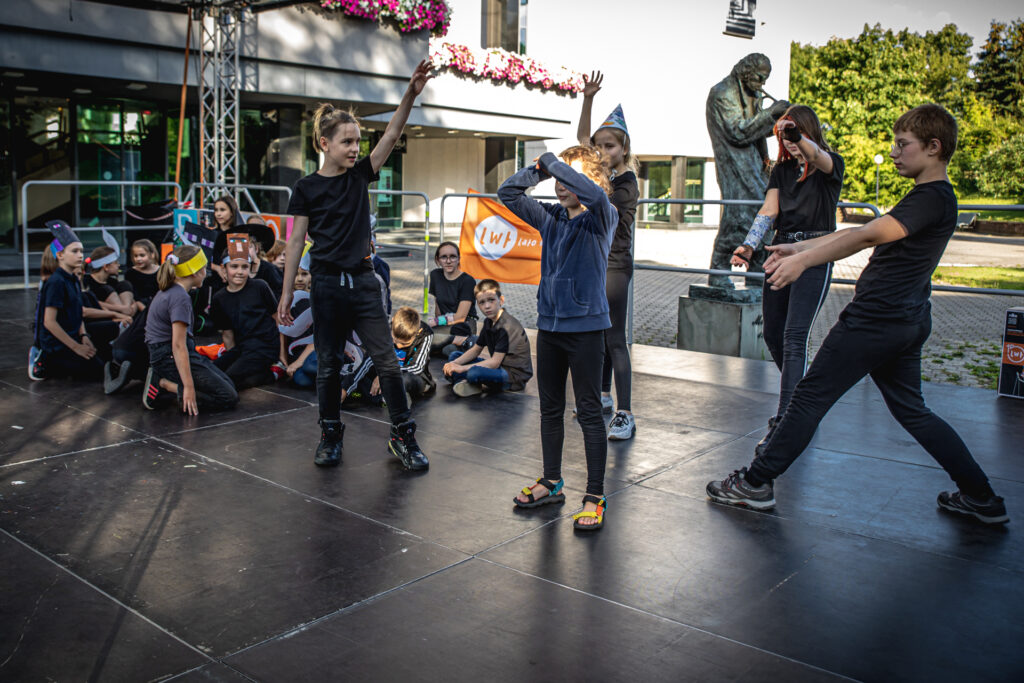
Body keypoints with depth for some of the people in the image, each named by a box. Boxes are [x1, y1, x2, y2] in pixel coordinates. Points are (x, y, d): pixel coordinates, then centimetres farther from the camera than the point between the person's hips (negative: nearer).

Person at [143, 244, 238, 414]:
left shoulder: (169, 290, 11)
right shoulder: (180, 298, -19)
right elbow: (178, 345, -24)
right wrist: (188, 387, -25)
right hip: (170, 359, -10)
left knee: (229, 385, 11)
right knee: (229, 398, -14)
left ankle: (162, 380, 5)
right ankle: (165, 383, -12)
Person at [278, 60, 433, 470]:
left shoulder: (360, 176, 6)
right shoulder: (308, 188, -2)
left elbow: (392, 134, -4)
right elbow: (296, 242, -1)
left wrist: (411, 93, -17)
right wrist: (286, 294, -3)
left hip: (363, 282, 2)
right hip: (327, 284, -2)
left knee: (387, 361, -1)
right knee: (328, 365, 8)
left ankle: (403, 436, 10)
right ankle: (330, 436, 25)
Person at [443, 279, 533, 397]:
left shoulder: (507, 326, -23)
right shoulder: (489, 322, 7)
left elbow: (495, 362, -24)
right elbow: (476, 350, 14)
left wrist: (462, 368, -21)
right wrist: (454, 364, -4)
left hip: (515, 375, -10)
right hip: (499, 367, 10)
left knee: (474, 373, -37)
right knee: (454, 356, 9)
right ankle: (462, 383, -16)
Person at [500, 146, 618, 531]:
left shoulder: (600, 219, -7)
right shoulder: (550, 217, 7)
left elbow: (594, 193, -30)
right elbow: (507, 194, 14)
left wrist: (553, 161, -18)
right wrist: (539, 169, 0)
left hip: (585, 326, -6)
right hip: (549, 324, 6)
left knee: (589, 412, -1)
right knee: (550, 408, 15)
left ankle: (595, 497, 8)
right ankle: (551, 483, 30)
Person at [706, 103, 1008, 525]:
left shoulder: (933, 198, -14)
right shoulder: (931, 198, 17)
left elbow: (867, 235, -28)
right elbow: (865, 236, 19)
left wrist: (803, 260, -34)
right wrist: (799, 248, 15)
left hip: (875, 319, -10)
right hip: (906, 322, 10)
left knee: (810, 396, -2)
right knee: (911, 410, 18)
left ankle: (756, 483, 7)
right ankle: (982, 498, 23)